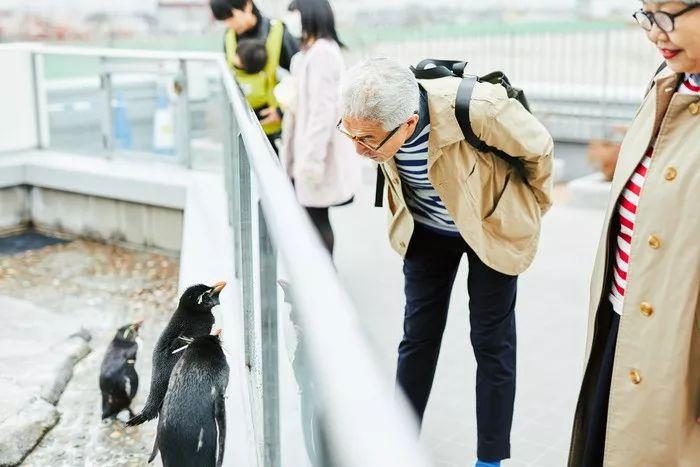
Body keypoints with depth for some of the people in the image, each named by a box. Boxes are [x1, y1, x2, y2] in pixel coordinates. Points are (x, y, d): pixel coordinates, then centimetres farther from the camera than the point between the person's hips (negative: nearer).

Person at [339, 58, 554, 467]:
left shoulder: (476, 108, -39)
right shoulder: (370, 118, -25)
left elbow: (538, 148, -17)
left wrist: (531, 210, -1)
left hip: (491, 225, -3)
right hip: (427, 229, 4)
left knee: (492, 341, 5)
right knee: (418, 335, 9)